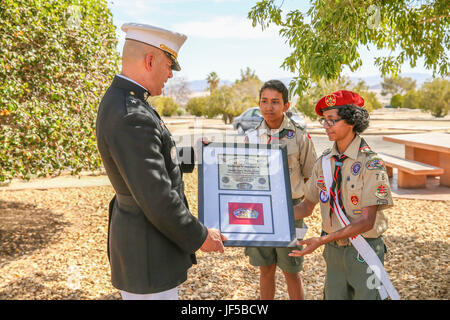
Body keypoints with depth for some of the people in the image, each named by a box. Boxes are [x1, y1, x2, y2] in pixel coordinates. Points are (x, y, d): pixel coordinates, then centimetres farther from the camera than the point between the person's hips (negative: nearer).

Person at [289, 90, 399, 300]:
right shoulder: (324, 161, 2)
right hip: (333, 250, 5)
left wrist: (322, 240, -26)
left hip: (363, 252, -5)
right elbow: (307, 206, 9)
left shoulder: (371, 163, -15)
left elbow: (366, 221, -19)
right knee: (333, 296, 14)